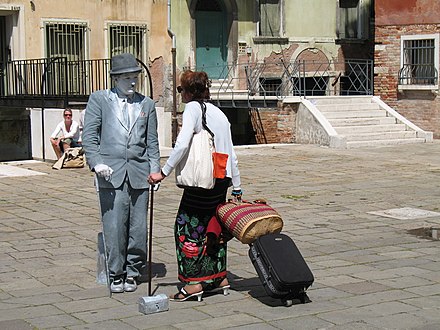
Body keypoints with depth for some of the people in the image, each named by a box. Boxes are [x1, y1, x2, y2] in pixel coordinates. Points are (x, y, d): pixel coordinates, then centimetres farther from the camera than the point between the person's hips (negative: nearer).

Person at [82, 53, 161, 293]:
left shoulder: (146, 104, 16)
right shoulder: (99, 99, 8)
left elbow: (152, 142, 17)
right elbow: (89, 135, 3)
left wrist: (155, 170, 6)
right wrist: (96, 162, -10)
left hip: (139, 174, 3)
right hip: (111, 173, -2)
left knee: (138, 227, 3)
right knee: (114, 227, -4)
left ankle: (132, 273, 17)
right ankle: (116, 274, 9)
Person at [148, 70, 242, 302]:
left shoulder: (193, 108, -6)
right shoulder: (218, 112, 17)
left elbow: (182, 145, -20)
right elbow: (231, 155, 17)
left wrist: (164, 172, -16)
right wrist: (237, 188, 22)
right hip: (222, 178, 8)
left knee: (188, 226, 0)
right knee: (212, 225, 16)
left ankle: (194, 282, 0)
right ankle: (219, 278, 21)